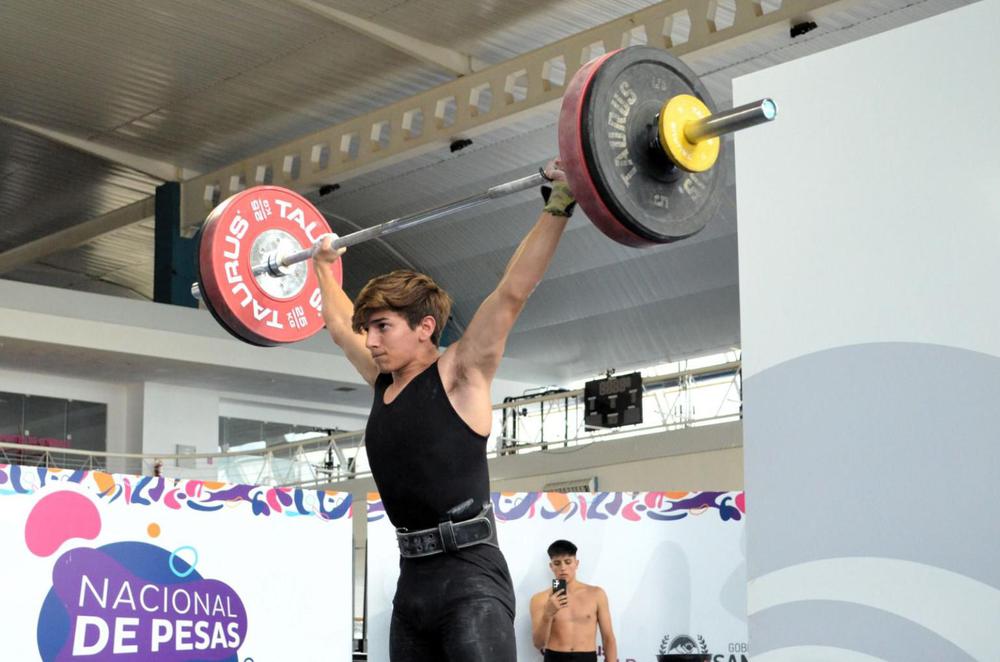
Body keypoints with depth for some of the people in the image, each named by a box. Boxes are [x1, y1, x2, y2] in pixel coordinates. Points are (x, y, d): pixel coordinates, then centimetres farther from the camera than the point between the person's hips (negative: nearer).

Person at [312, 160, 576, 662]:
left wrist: (558, 207, -15)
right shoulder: (384, 381, 13)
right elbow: (340, 324, 31)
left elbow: (512, 291, -12)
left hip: (469, 577, -8)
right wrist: (322, 268, 42)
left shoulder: (459, 374, -5)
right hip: (413, 579, 8)